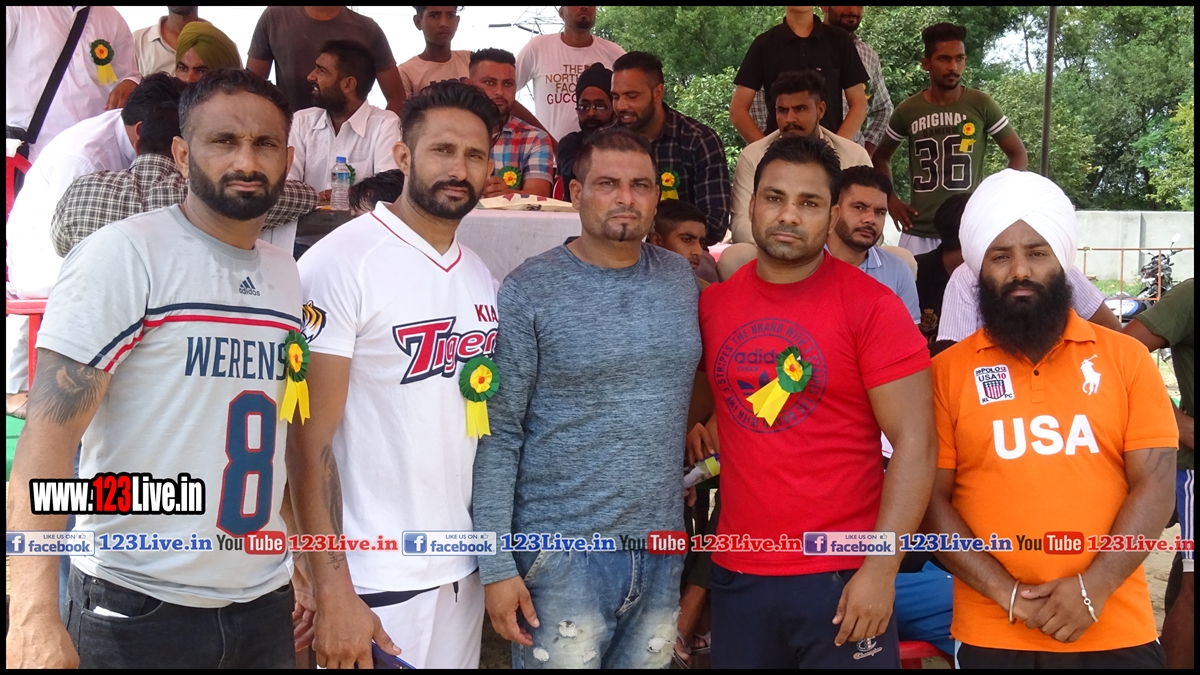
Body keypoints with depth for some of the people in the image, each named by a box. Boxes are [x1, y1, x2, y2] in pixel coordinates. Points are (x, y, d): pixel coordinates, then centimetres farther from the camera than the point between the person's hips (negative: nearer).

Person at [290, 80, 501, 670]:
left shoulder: (483, 278, 8)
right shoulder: (339, 262, -12)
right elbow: (311, 441, -14)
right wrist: (332, 592, -16)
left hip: (465, 572, 6)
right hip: (375, 581, -6)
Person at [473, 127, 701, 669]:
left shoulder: (681, 279, 5)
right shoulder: (530, 290, -9)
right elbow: (497, 436, -10)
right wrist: (496, 565, -12)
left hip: (662, 548, 5)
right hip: (563, 556, -4)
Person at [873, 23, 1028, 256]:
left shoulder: (981, 105, -1)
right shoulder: (907, 110, 4)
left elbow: (1018, 153, 8)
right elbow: (881, 157, 19)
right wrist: (890, 200, 6)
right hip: (918, 233, 2)